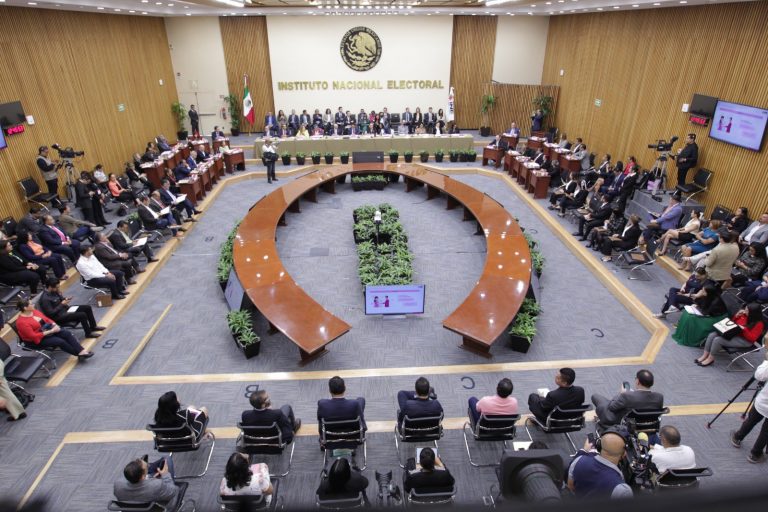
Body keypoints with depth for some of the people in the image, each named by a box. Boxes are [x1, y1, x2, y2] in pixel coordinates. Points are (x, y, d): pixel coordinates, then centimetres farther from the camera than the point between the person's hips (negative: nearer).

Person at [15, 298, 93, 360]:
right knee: (60, 341, -25)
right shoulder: (21, 322, -22)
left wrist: (54, 325, -8)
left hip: (48, 328, 7)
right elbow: (33, 336, -24)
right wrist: (51, 331, -24)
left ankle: (82, 351, -24)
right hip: (38, 339, -7)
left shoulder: (34, 311, 0)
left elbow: (46, 319, 11)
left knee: (67, 333, -16)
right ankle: (79, 354, -12)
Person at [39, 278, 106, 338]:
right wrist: (62, 304, -22)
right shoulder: (45, 299, -25)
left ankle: (93, 326, 17)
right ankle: (88, 333, -6)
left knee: (87, 307, 4)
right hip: (59, 316, -10)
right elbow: (50, 313, -25)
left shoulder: (54, 292, 2)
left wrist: (65, 299, -4)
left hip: (64, 309, 10)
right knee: (82, 315, -25)